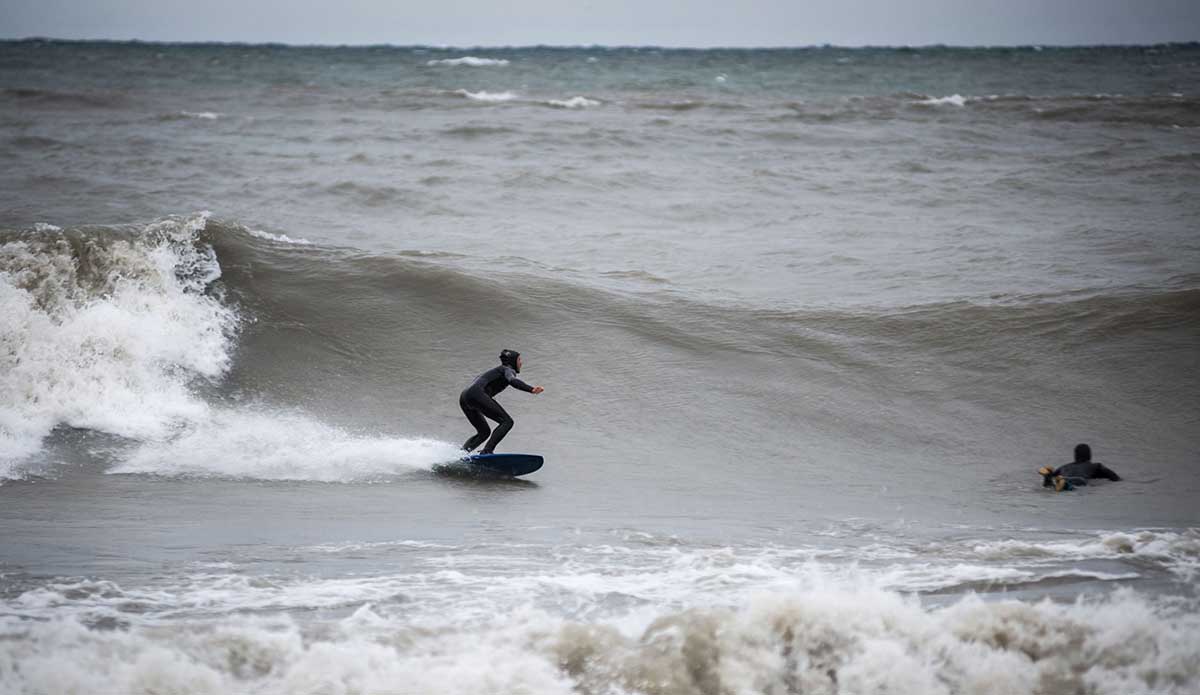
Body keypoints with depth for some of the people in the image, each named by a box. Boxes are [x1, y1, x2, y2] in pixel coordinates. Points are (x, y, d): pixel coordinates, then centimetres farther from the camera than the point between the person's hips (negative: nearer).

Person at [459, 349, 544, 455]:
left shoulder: (497, 370, 33)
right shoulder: (508, 369, 6)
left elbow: (478, 378, 46)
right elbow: (513, 381, -17)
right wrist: (531, 389, -32)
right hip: (476, 394, -9)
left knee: (484, 432, 20)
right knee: (507, 422, -11)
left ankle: (462, 451, 2)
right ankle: (487, 450, -24)